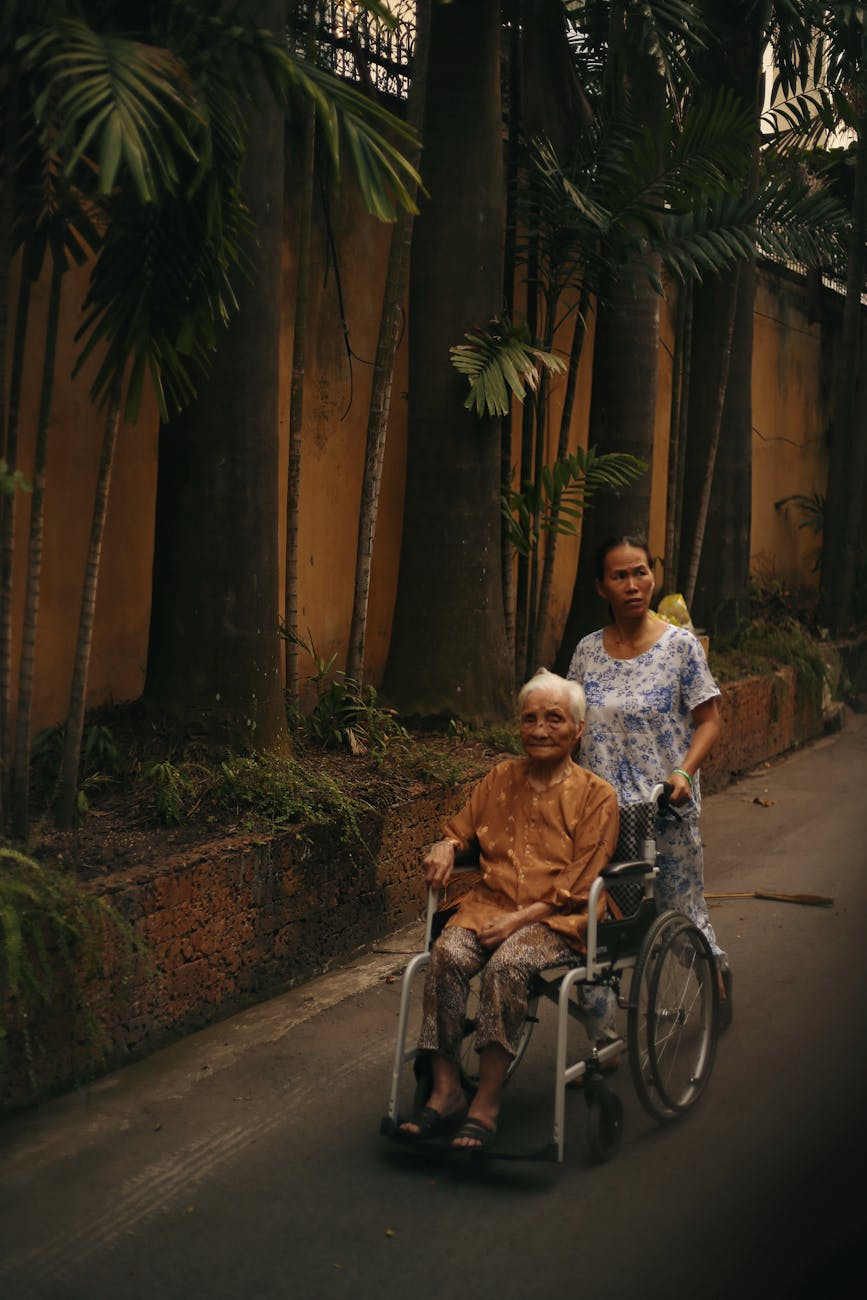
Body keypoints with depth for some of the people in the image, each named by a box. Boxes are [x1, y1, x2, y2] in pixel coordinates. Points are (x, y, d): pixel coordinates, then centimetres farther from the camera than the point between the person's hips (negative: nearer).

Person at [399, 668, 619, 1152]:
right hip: (490, 904, 4)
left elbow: (576, 888, -5)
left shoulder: (597, 796, 1)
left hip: (557, 918, -4)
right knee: (448, 955, -28)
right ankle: (446, 1090, -23)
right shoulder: (501, 779, 15)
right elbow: (461, 829, 29)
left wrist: (519, 918, -17)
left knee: (507, 964, -35)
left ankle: (487, 1103, -27)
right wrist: (446, 846, 4)